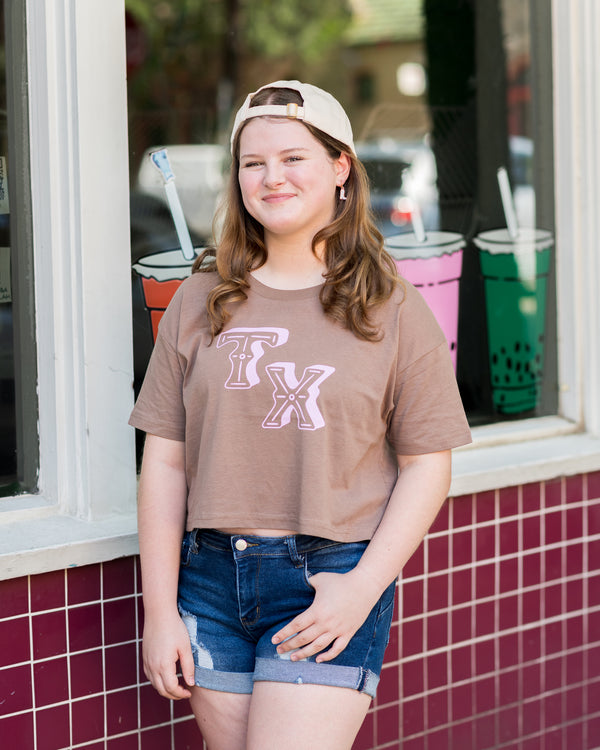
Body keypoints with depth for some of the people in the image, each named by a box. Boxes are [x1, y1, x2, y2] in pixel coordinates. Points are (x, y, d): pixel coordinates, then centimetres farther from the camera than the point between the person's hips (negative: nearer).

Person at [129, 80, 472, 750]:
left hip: (332, 577, -3)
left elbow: (426, 465, 0)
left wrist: (363, 588, -10)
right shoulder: (202, 301, 6)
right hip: (211, 577, 3)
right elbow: (164, 462, 5)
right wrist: (160, 611, 0)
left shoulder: (391, 309, 1)